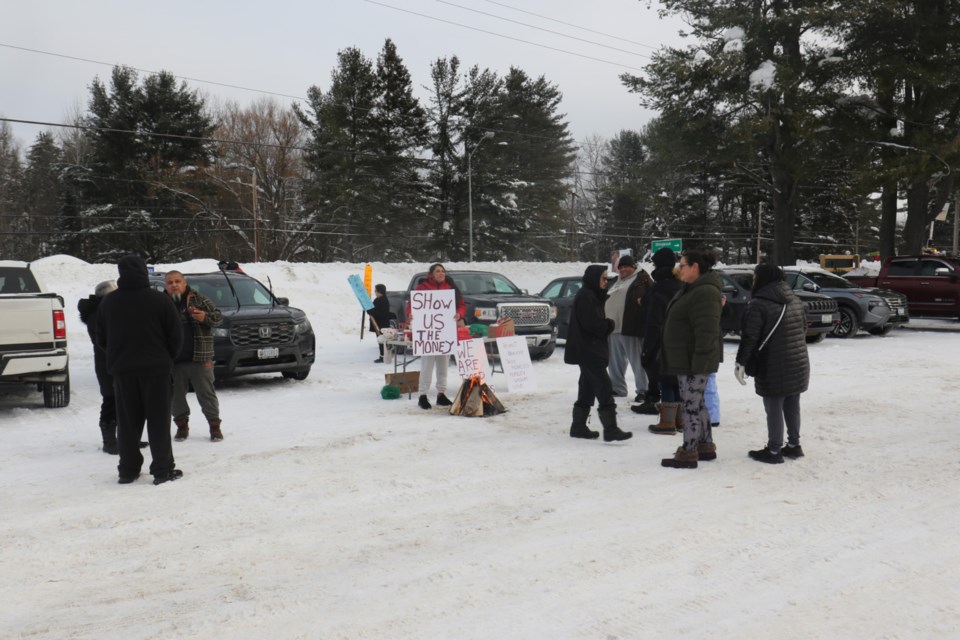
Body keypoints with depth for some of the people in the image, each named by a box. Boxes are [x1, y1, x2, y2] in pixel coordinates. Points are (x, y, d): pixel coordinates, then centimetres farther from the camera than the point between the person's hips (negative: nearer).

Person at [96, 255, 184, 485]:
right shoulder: (159, 300, -7)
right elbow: (175, 336, -4)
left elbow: (101, 339, 11)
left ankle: (128, 470, 12)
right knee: (158, 420, 2)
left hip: (122, 370, 3)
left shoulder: (108, 302, 4)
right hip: (155, 368, -3)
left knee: (127, 423, 9)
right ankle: (162, 469, 2)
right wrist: (166, 359, 11)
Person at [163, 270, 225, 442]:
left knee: (206, 394, 2)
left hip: (200, 357, -3)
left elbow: (218, 317, 2)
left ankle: (214, 425, 12)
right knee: (176, 396, 11)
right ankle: (182, 425, 26)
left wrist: (205, 317, -18)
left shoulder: (198, 299, 0)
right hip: (173, 361, 3)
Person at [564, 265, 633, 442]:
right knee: (604, 389, -11)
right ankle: (610, 430, -12)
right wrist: (609, 324, -5)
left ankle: (579, 426, 17)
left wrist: (606, 324, -1)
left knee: (587, 389, 13)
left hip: (589, 351, 11)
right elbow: (593, 324, -22)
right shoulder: (586, 297, -15)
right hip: (589, 351, -11)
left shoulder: (591, 296, 17)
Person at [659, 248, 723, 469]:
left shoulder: (704, 293, -20)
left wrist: (699, 362, -27)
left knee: (690, 406, -5)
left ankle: (688, 454, 1)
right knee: (697, 404, 18)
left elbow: (706, 331, -26)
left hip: (694, 362, -11)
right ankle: (705, 446, 28)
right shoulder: (691, 289, 15)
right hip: (685, 360, 11)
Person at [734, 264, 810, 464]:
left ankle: (774, 451, 6)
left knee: (774, 409, 0)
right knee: (792, 406, 17)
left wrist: (741, 362, -13)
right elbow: (803, 330, 19)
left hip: (773, 368, -8)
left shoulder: (759, 304, -15)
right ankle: (794, 445, 26)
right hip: (798, 365, 8)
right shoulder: (796, 301, 10)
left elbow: (749, 337, -18)